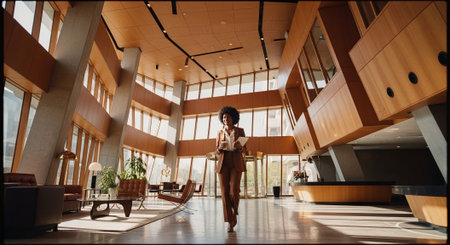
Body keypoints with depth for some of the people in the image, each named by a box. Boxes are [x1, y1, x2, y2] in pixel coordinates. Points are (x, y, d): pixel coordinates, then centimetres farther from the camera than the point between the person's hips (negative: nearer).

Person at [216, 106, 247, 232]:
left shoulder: (240, 131, 5)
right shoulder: (220, 132, 10)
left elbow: (244, 150, 4)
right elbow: (217, 151, 9)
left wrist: (239, 146, -20)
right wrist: (221, 147, -16)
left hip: (236, 163, -1)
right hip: (223, 163, 2)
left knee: (234, 192, -11)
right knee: (225, 192, -6)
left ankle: (234, 210, 23)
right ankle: (230, 222, 8)